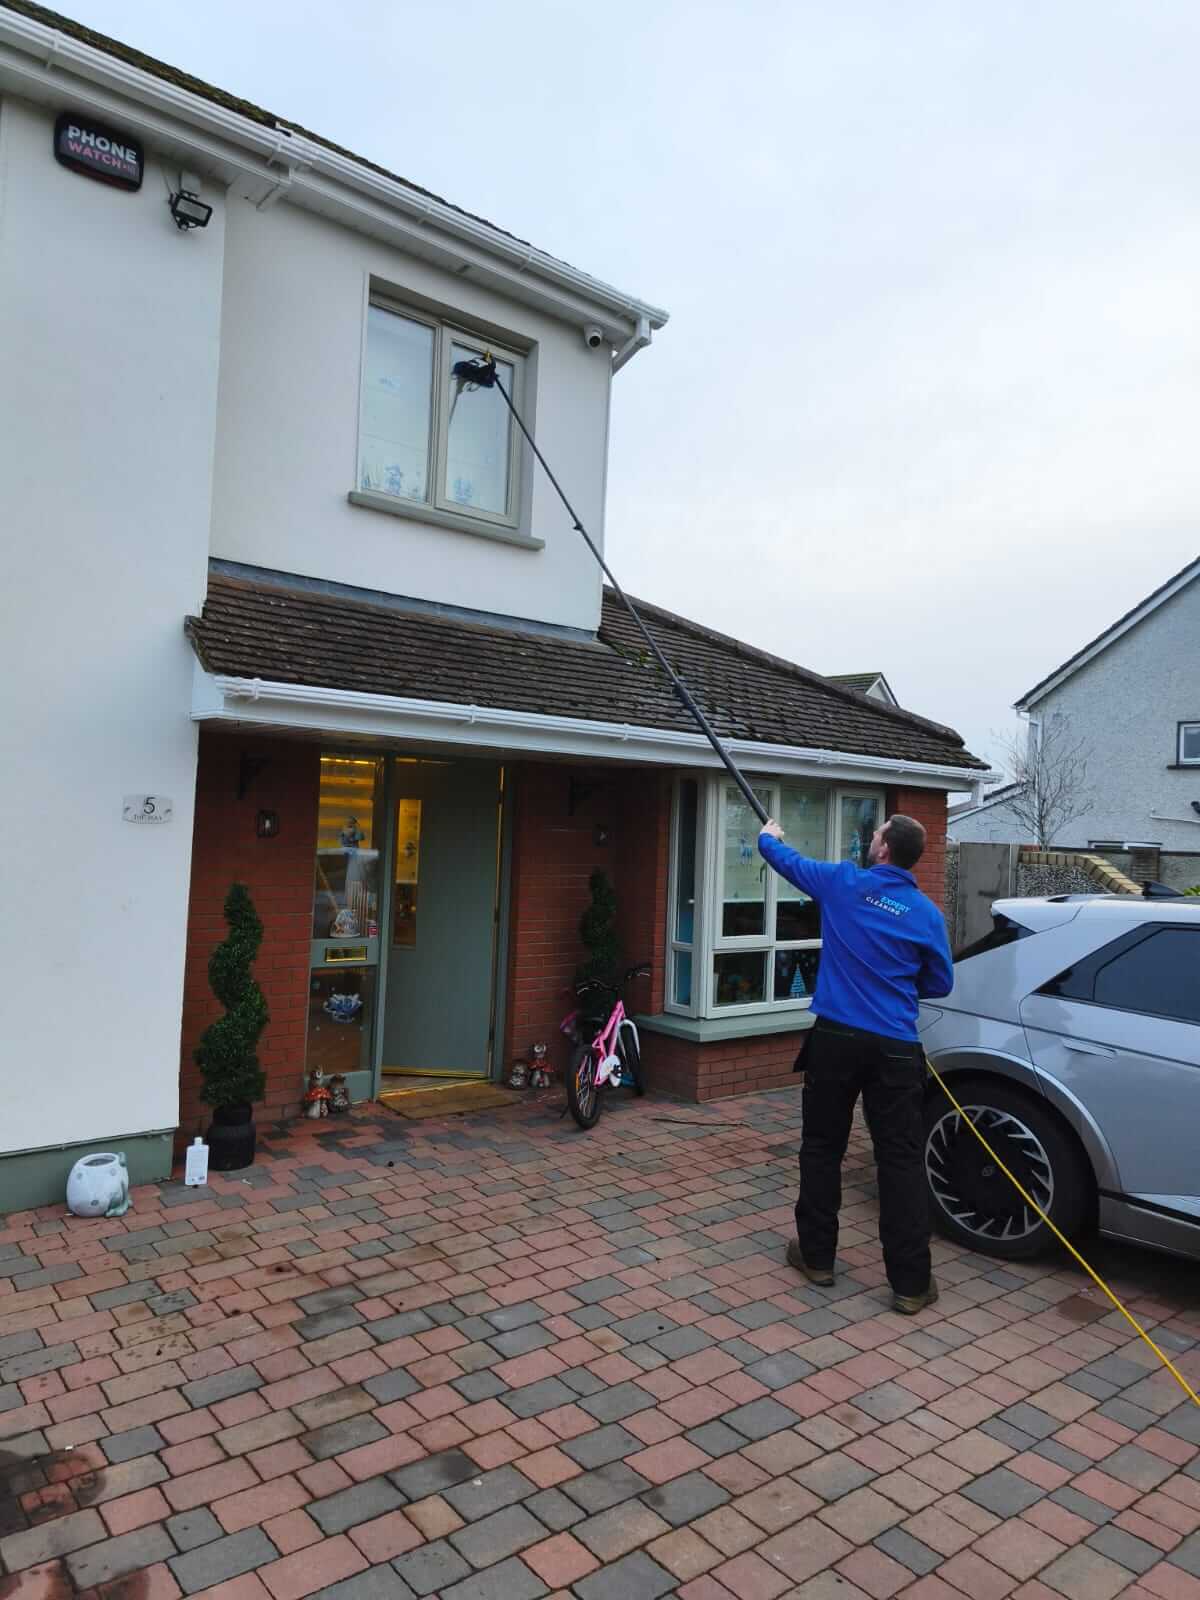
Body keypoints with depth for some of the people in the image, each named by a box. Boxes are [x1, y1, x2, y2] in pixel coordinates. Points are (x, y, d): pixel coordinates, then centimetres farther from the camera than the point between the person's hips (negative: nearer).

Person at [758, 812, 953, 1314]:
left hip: (836, 1038, -1)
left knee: (822, 1147, 14)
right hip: (895, 1048, 1)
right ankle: (911, 1283, 10)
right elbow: (939, 984, 12)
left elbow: (784, 858, 15)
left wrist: (768, 836, 37)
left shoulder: (842, 882, -2)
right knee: (901, 1160, 6)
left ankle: (816, 1256, 24)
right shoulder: (926, 913, 1)